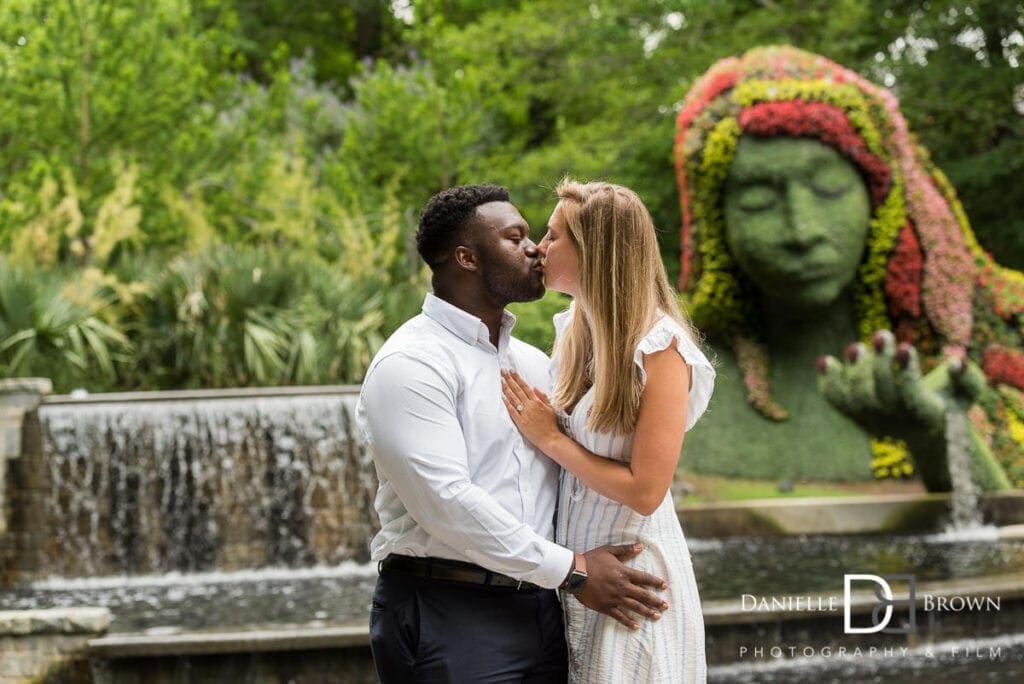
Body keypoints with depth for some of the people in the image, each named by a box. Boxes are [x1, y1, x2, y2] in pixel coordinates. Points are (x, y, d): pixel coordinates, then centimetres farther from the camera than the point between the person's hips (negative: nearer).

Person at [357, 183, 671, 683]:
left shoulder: (533, 363, 16)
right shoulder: (410, 365, -9)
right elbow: (445, 500, -19)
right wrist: (571, 571, -16)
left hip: (537, 608, 7)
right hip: (447, 618, -7)